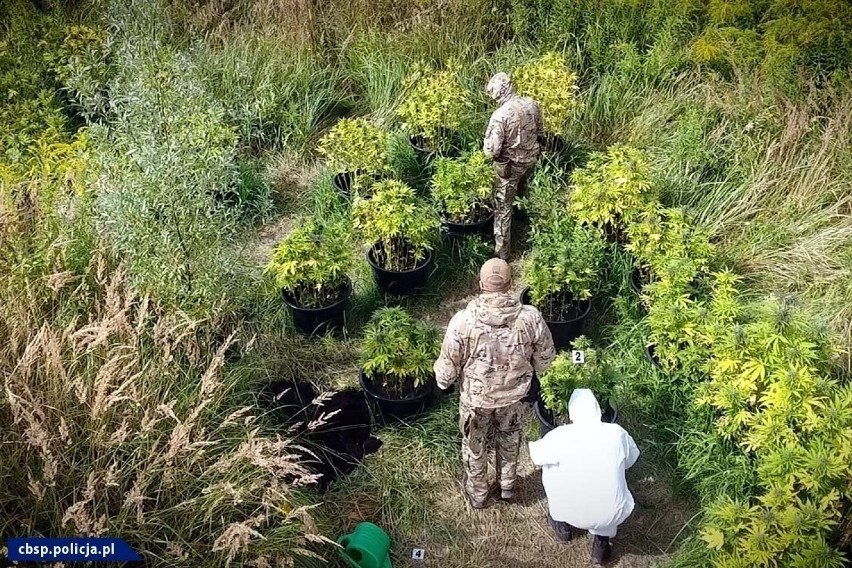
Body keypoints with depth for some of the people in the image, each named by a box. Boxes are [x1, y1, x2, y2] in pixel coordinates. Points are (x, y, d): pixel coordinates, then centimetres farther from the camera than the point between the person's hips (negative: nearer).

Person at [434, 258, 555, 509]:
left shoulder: (463, 321, -29)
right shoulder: (530, 317, -24)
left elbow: (448, 366, -17)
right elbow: (545, 359, -8)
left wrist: (442, 380, 6)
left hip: (475, 397, -1)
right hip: (514, 394, 2)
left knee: (475, 446, 25)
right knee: (509, 439, 30)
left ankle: (477, 494, 48)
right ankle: (507, 486, 52)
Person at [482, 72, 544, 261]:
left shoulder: (500, 115, -29)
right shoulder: (531, 104, -8)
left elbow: (491, 150, -27)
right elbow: (541, 132, 7)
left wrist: (486, 147, -4)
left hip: (510, 165, -6)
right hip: (531, 159, 6)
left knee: (503, 208, 5)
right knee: (522, 190, 34)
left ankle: (502, 253, 11)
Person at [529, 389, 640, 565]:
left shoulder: (560, 435, -13)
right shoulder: (617, 433, -9)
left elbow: (536, 456, 5)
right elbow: (631, 459, 11)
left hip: (571, 513, -1)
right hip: (612, 515, 1)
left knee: (548, 468, 21)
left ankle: (563, 525, 35)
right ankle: (602, 541, 24)